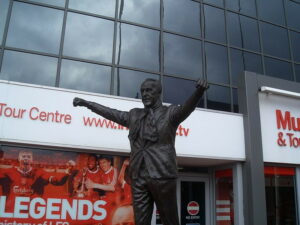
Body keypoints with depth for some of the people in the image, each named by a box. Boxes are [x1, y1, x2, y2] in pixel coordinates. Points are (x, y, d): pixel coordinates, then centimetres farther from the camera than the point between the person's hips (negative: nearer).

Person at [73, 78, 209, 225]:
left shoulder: (170, 113, 4)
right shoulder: (134, 115, 18)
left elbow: (186, 108, -16)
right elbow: (110, 113, 27)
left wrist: (199, 91, -36)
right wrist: (86, 103, 33)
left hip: (162, 175, -4)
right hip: (138, 177, 4)